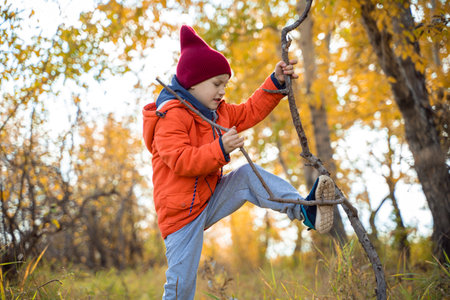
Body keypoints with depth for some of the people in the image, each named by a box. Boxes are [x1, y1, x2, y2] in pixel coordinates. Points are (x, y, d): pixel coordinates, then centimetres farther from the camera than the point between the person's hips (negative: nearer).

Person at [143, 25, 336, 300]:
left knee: (249, 176, -12)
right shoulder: (171, 116, -18)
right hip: (181, 211, -8)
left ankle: (305, 211, -23)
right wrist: (220, 150, -36)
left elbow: (251, 111, 17)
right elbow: (180, 161, -27)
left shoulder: (219, 112, 12)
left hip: (211, 199, 8)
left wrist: (276, 82, 8)